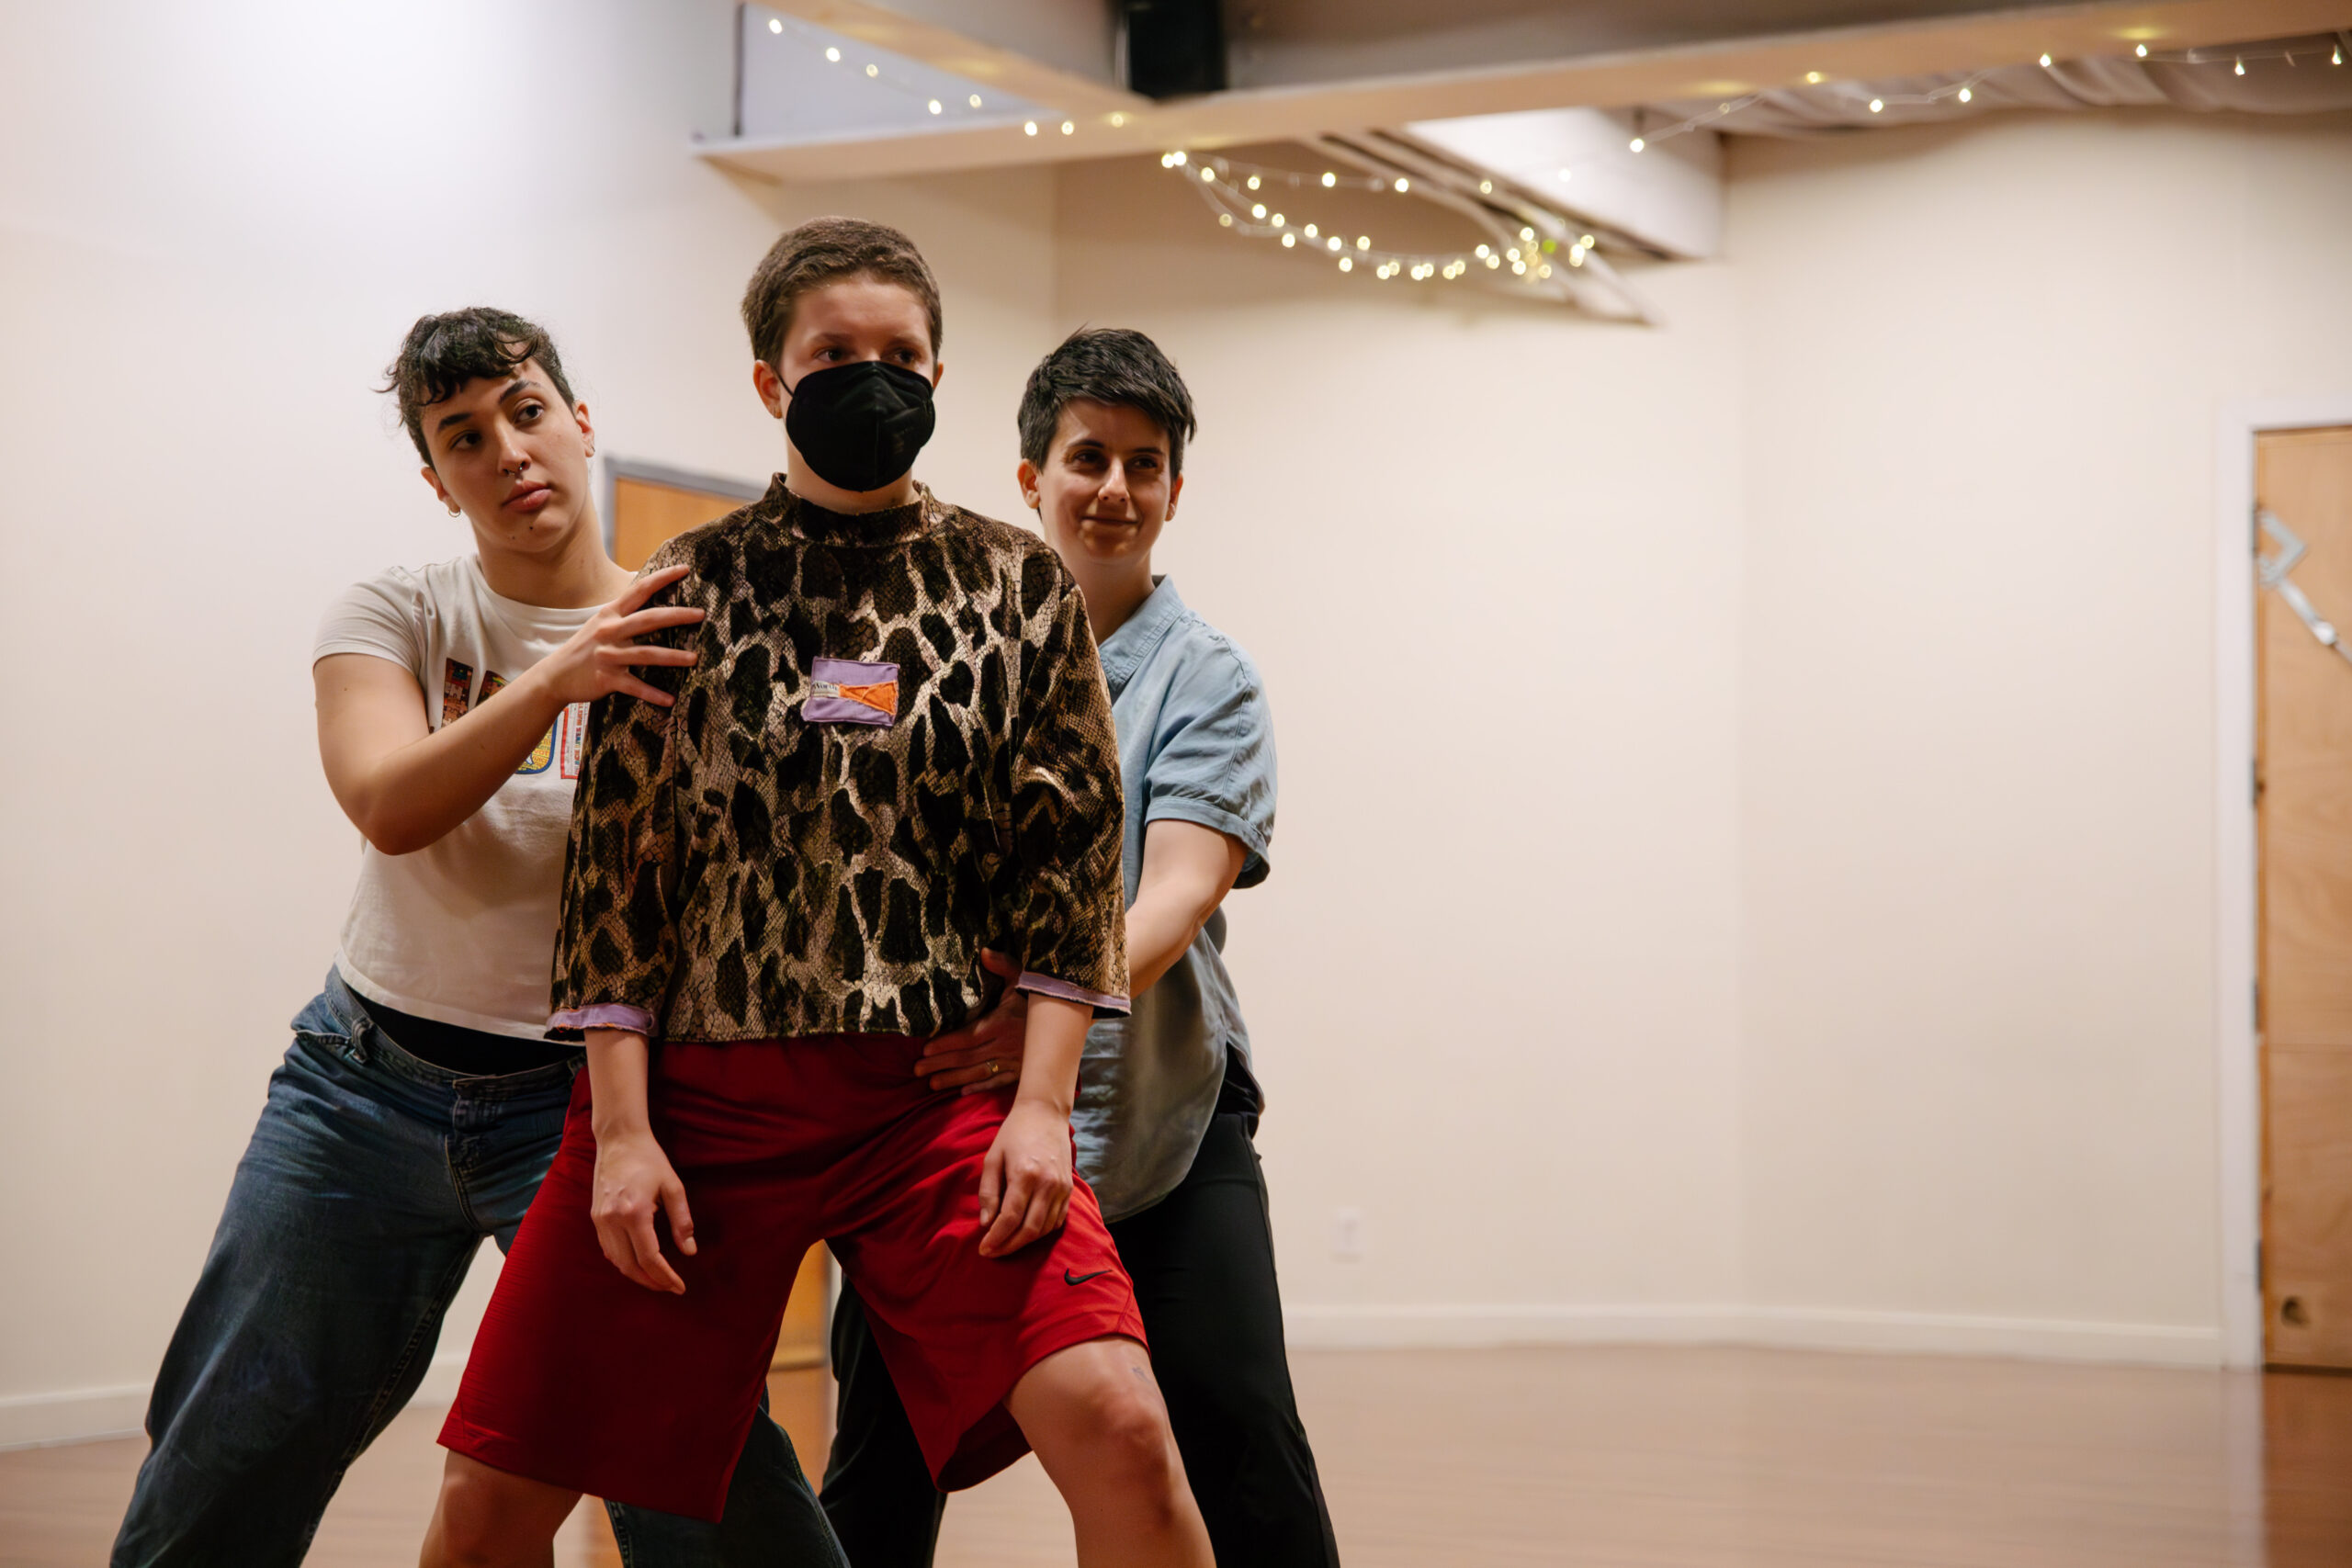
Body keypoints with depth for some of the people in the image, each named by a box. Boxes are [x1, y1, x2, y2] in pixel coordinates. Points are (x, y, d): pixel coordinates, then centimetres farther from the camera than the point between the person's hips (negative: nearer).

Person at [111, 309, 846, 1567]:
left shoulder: (679, 640, 0)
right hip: (367, 1078, 2)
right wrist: (559, 680, -33)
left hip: (580, 1091, -1)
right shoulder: (392, 617, 1)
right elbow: (390, 805, -19)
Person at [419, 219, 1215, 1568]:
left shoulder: (1019, 584, 8)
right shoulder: (692, 589, 8)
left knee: (1118, 1429, -20)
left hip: (941, 1088, -1)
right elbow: (616, 863, 5)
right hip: (699, 1087, 1)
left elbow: (1072, 852, 4)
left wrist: (1040, 1104, -8)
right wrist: (622, 1131, -4)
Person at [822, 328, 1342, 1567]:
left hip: (1161, 1108, -2)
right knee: (881, 1464, 4)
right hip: (947, 1104, 2)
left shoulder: (1207, 677, 1)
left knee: (1242, 1438, -11)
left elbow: (1177, 893, -14)